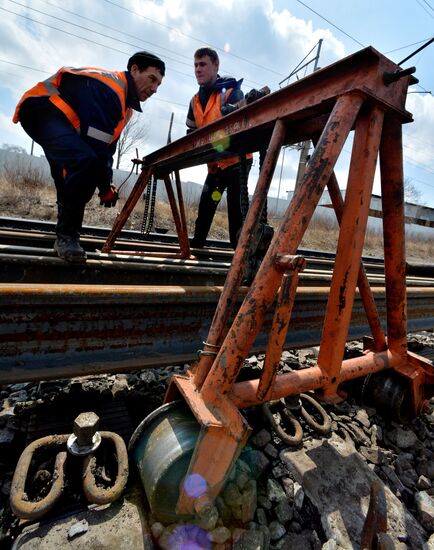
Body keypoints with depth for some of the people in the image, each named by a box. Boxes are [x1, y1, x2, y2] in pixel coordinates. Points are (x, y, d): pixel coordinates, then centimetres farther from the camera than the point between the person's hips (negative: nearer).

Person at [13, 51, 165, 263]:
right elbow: (95, 143, -27)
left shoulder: (124, 104, 12)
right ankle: (67, 235, -25)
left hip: (63, 121, 11)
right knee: (86, 160, -33)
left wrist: (106, 185, 6)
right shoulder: (109, 87, -20)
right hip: (41, 110, -11)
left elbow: (107, 146, 12)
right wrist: (106, 188, -19)